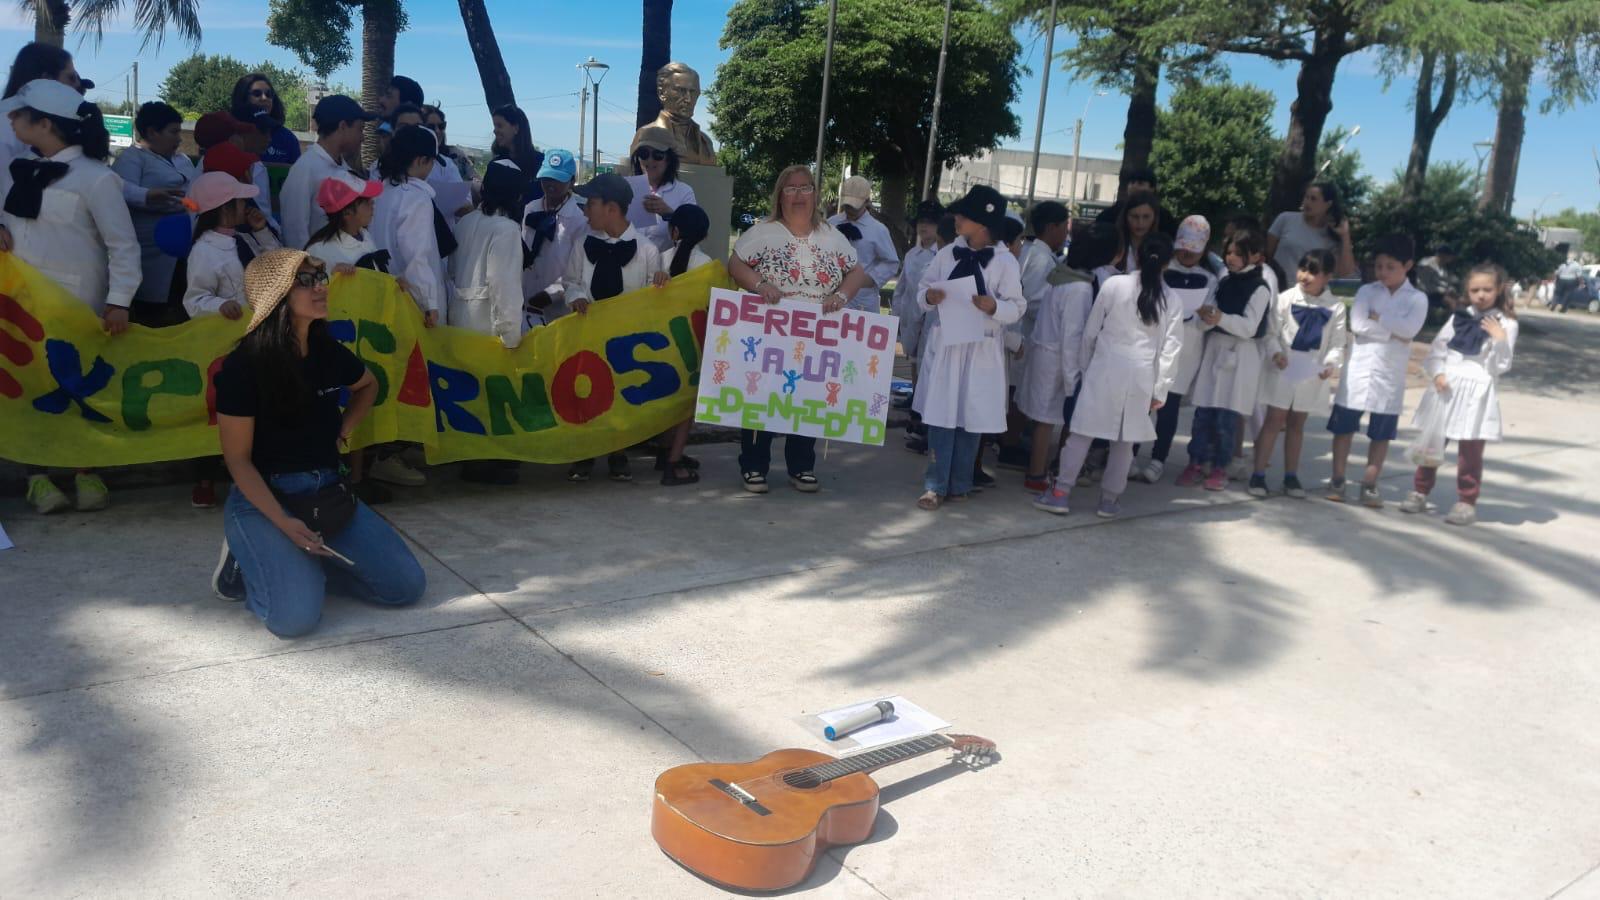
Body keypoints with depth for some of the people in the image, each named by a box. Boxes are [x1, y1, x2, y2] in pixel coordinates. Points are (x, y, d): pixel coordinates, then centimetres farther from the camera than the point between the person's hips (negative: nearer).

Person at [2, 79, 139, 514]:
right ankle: (37, 474, 17)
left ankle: (87, 471, 19)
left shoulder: (94, 177, -11)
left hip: (75, 303, -6)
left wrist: (119, 301, -15)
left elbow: (123, 244, -11)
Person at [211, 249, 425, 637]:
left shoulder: (329, 352, 2)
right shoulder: (243, 366, -14)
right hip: (262, 498, -6)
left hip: (328, 494, 6)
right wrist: (283, 523, -22)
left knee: (407, 586, -6)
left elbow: (368, 386, 26)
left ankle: (304, 559, 12)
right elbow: (238, 460, -12)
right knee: (296, 615, -26)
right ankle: (247, 565, 5)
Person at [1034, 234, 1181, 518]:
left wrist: (1086, 365, 13)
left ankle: (1061, 493, 6)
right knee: (1125, 440, 11)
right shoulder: (1172, 302, 2)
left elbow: (1091, 331, 1)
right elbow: (1170, 350, 1)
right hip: (1141, 376, 1)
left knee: (1082, 432, 4)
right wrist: (1160, 390, 7)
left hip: (1106, 368, -1)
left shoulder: (1114, 285, -4)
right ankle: (1109, 499, 17)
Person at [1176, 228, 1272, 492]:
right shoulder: (1224, 282, 12)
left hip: (1240, 354, -5)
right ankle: (1196, 463, 10)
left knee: (1226, 416, -3)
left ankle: (1220, 467, 9)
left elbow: (1249, 327, -14)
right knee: (1203, 412, 2)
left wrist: (1221, 318, -27)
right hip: (1214, 348, 5)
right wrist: (1206, 316, -6)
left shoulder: (1260, 289, -5)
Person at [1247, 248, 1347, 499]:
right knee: (1274, 420, 1)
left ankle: (1291, 476, 23)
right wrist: (1275, 353, -21)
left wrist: (1331, 363, -18)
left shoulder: (1335, 307, -2)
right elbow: (1272, 332, -4)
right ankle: (1258, 474, 5)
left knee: (1297, 423, 13)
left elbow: (1337, 344, -1)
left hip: (1312, 374, 2)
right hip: (1283, 370, -2)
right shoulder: (1286, 299, -5)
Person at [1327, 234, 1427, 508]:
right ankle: (1337, 480, 13)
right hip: (1358, 370, 0)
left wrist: (1378, 317, -15)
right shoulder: (1367, 291, 3)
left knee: (1382, 433, 6)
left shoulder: (1417, 299, 2)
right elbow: (1357, 324, -11)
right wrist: (1393, 331, -13)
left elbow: (1410, 329, -16)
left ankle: (1370, 485, 15)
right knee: (1344, 425, 4)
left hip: (1390, 375, 0)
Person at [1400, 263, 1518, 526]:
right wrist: (1437, 373, -8)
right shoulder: (1460, 316, 9)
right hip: (1446, 389, 3)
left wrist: (1500, 339, -20)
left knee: (1470, 451, 0)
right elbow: (1437, 348, 9)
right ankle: (1420, 492, 22)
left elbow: (1502, 366, -5)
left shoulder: (1506, 324, -1)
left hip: (1477, 393, -3)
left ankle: (1467, 503, 10)